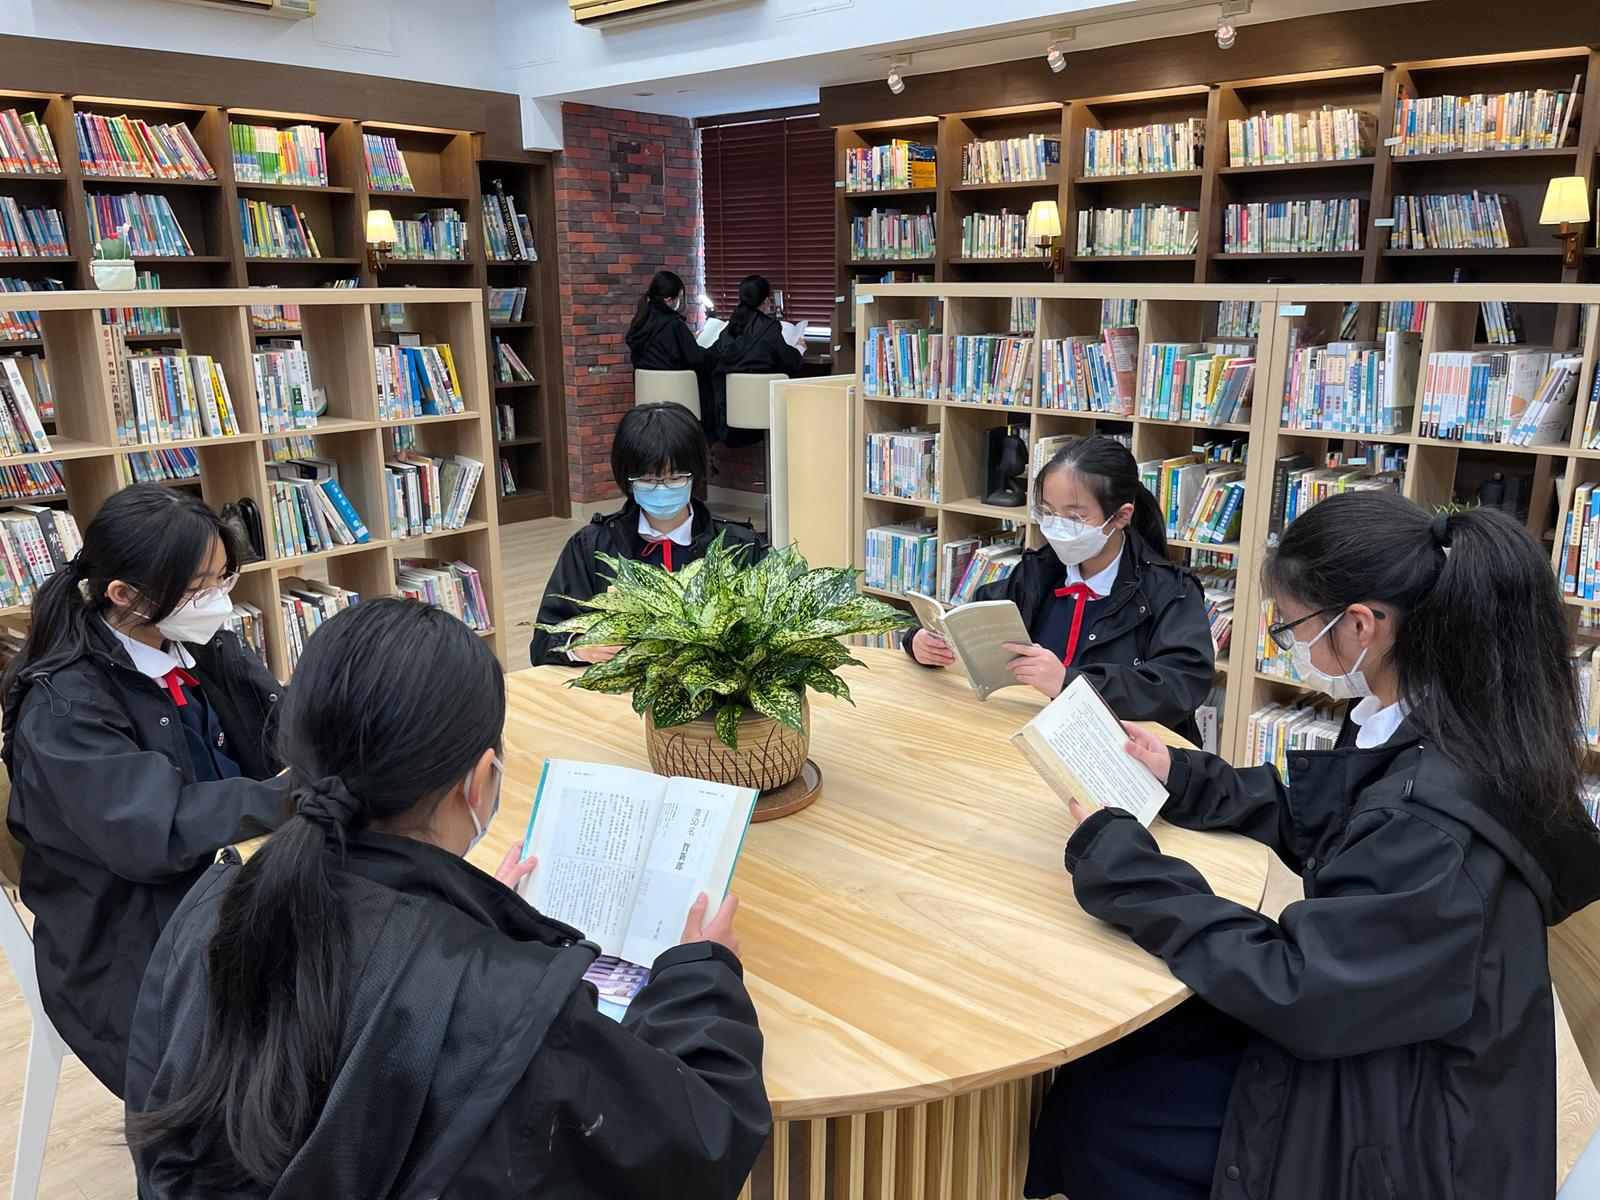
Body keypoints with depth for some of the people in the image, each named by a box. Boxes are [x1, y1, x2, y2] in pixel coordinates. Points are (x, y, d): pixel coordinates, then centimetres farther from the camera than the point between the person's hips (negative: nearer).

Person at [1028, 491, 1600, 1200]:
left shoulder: (1435, 820, -34)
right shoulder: (1415, 734, -6)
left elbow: (1294, 991, -29)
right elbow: (1310, 817, 12)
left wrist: (1116, 859, -25)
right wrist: (1178, 776, 5)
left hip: (1405, 1131, -8)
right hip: (1366, 1020, 8)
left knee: (1094, 1117, 1)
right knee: (1105, 1055, 10)